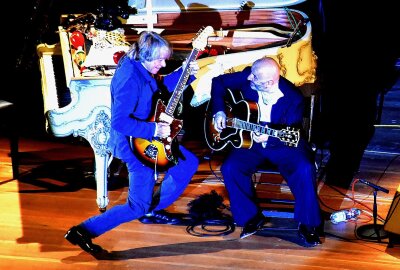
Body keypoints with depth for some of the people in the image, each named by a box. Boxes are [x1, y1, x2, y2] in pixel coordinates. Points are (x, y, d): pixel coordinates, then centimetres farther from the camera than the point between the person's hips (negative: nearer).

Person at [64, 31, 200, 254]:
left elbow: (160, 87, 22)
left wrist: (186, 73, 8)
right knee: (138, 206, -5)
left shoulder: (142, 69, 1)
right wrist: (154, 130, -28)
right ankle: (84, 231, 2)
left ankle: (154, 208, 30)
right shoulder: (129, 78, -29)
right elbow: (119, 122, -32)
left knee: (189, 164, 20)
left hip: (152, 137, 10)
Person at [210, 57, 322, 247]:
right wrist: (219, 111, -10)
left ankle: (307, 224, -6)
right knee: (230, 168, -23)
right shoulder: (247, 77, -14)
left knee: (305, 169, -29)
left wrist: (268, 137, -38)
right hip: (249, 140, 3)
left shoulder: (293, 98, -22)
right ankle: (251, 217, -1)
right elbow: (219, 82, 2)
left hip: (282, 144, -3)